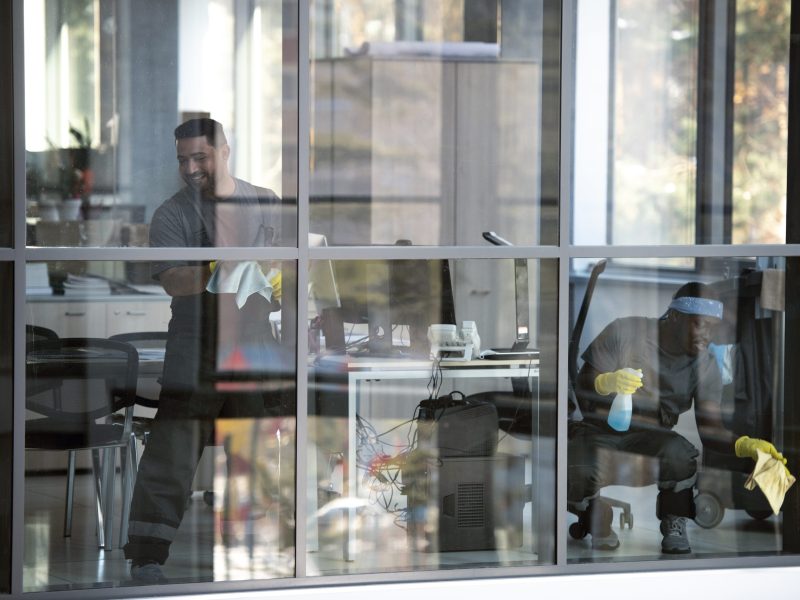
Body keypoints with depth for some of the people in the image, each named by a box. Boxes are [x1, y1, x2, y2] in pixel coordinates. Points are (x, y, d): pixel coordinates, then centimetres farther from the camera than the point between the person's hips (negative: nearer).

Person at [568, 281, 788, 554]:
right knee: (577, 476, -35)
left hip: (648, 435, 2)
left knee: (679, 453, -36)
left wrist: (745, 445, -34)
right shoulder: (625, 333, -13)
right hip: (600, 427, -2)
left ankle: (674, 530, -8)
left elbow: (710, 429, -12)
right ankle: (602, 532, 1)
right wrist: (607, 383, -35)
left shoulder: (705, 366, -4)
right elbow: (583, 386, -10)